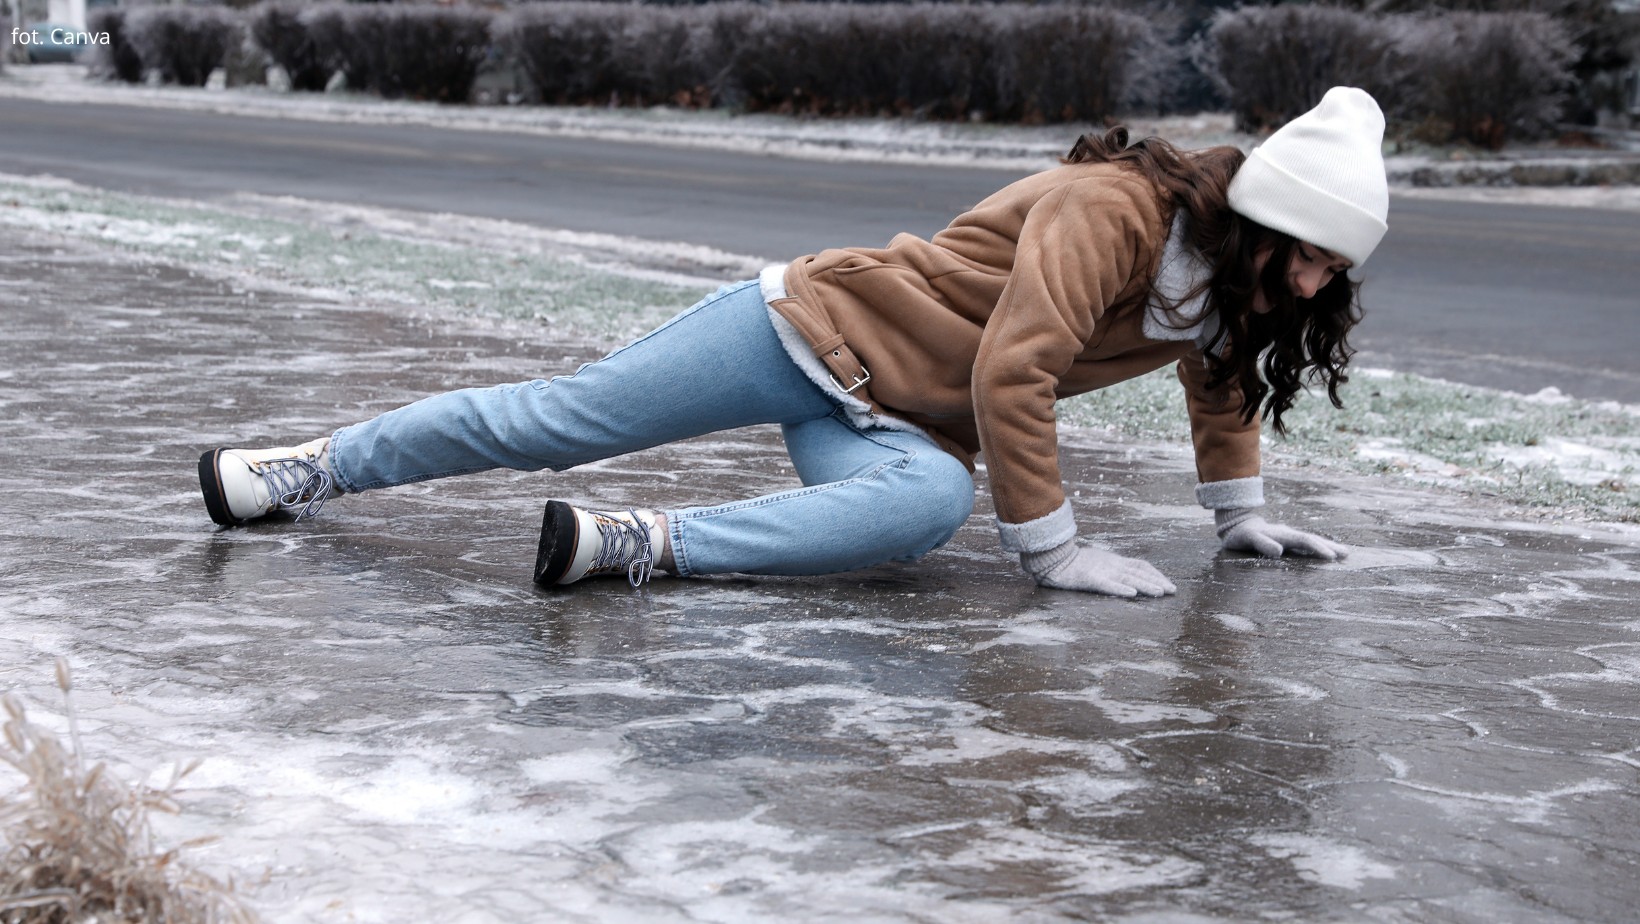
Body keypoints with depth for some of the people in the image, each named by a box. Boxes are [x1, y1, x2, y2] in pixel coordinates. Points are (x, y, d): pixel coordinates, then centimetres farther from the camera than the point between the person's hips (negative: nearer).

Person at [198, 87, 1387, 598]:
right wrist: (1053, 546, -23)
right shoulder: (1113, 209, -24)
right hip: (817, 323, -5)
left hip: (892, 424, 6)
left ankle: (640, 543, -31)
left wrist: (1243, 518, 26)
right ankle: (315, 467, 11)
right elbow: (1010, 372, -28)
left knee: (931, 501, -31)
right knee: (558, 417, -5)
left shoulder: (1229, 280, 3)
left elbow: (1222, 383, 25)